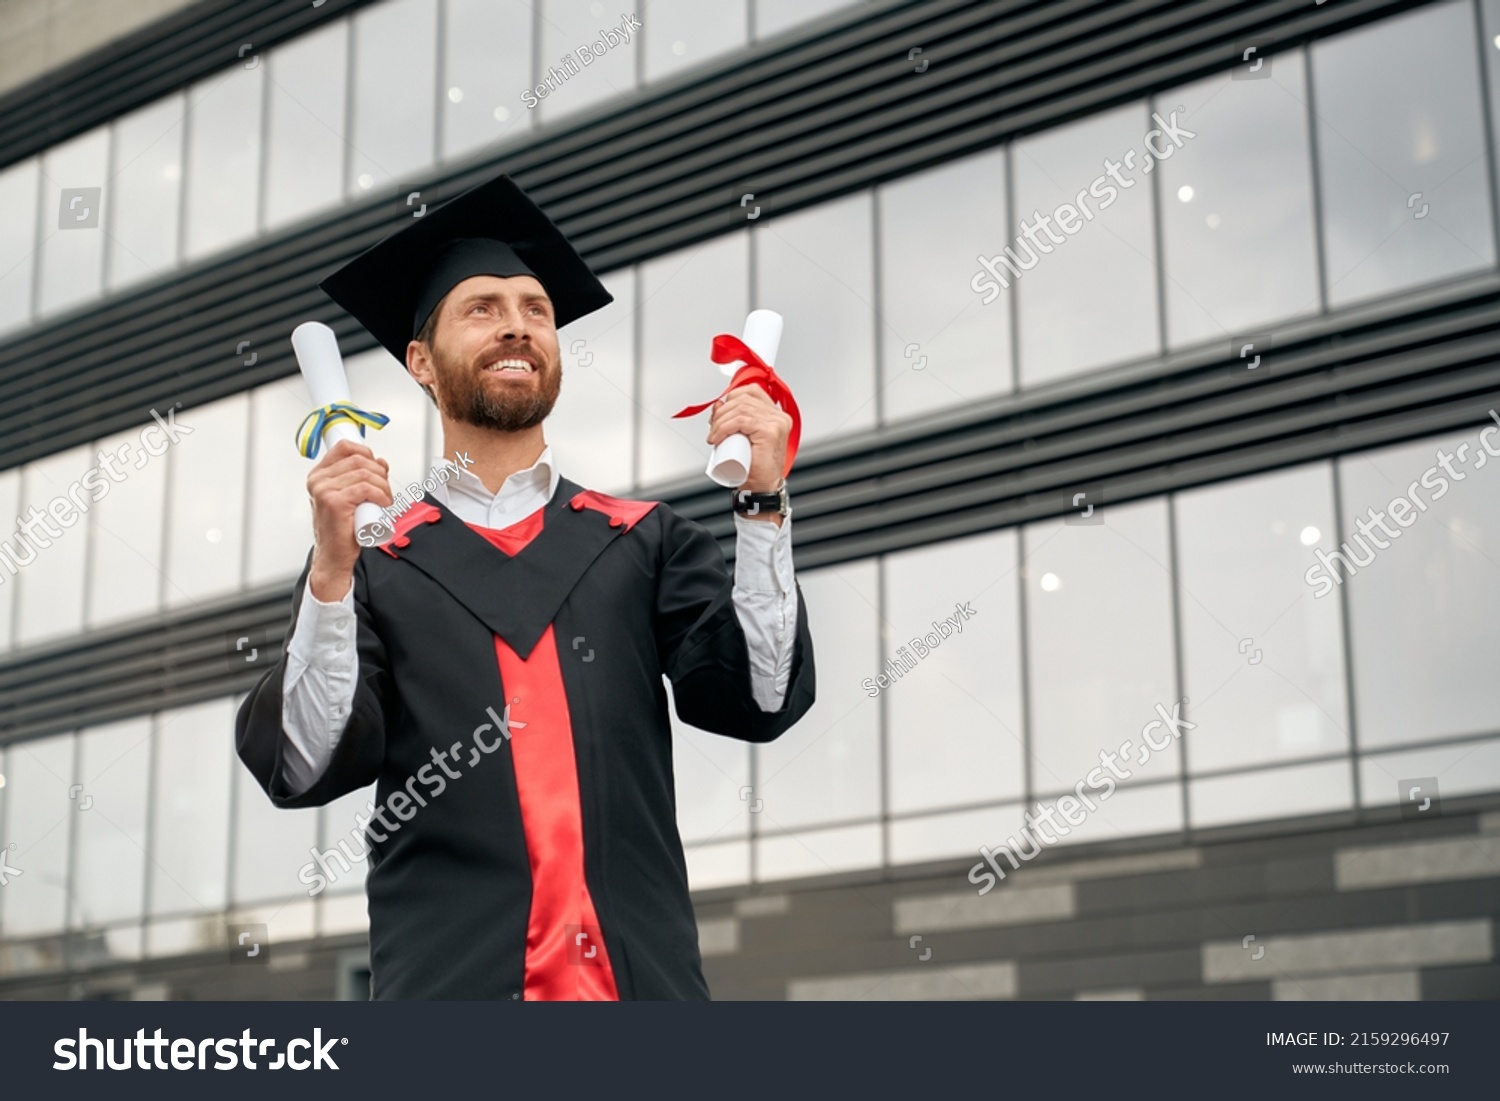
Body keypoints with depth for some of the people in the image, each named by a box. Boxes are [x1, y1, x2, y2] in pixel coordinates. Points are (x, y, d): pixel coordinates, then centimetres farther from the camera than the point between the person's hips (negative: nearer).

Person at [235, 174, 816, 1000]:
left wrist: (761, 501, -7)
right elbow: (303, 769, -1)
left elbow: (761, 699, 2)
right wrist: (331, 571, -13)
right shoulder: (374, 564, 10)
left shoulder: (646, 543, 13)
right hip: (449, 979, -1)